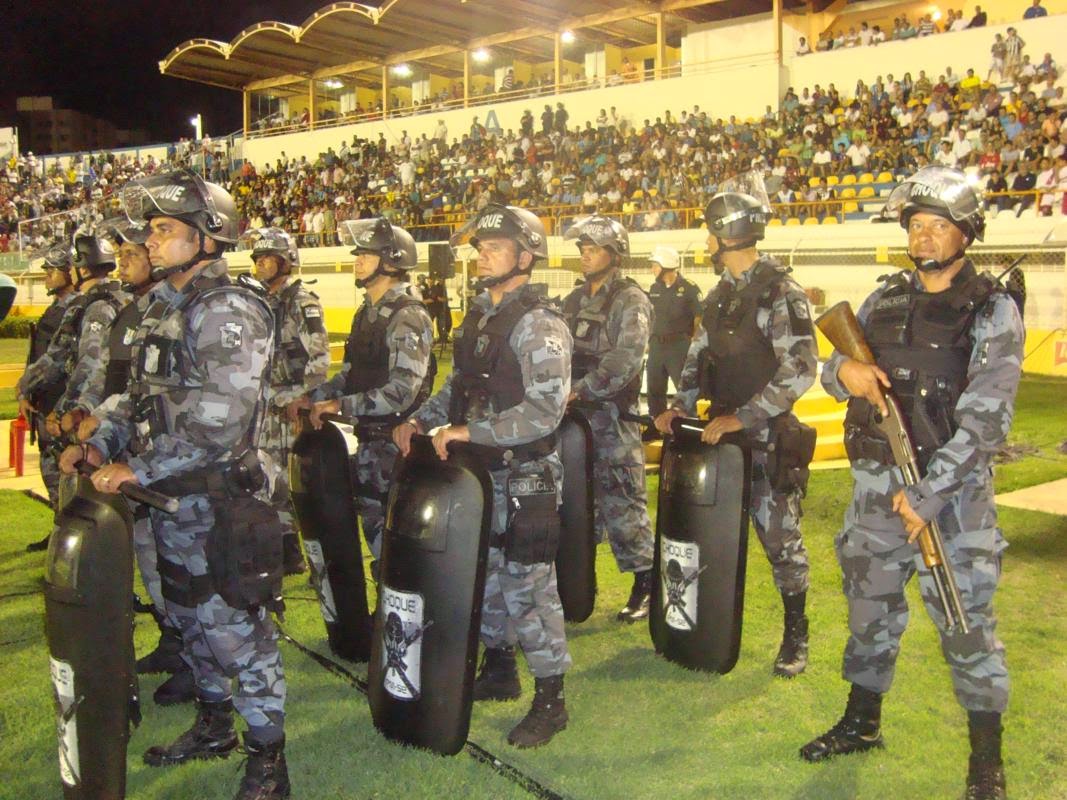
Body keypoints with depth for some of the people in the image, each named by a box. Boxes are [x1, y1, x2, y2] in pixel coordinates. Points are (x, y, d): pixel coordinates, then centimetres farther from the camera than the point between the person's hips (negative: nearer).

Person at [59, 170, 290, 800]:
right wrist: (100, 444, 6)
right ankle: (214, 726, 40)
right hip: (173, 498, 9)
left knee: (236, 630, -1)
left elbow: (220, 420, -26)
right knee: (191, 618, 21)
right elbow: (145, 394, 20)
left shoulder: (231, 310, -17)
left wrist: (139, 468, -21)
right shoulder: (166, 307, 12)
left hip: (222, 499, -9)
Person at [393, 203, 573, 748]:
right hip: (480, 472, 8)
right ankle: (498, 671, 35)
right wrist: (421, 420, 4)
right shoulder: (479, 316, 11)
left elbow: (545, 410, -23)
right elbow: (458, 386, 20)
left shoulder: (539, 324, -15)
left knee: (527, 586, -2)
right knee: (483, 575, 17)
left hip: (525, 477, -8)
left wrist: (471, 431, -24)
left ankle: (550, 701, 12)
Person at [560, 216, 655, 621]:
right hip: (576, 417, 7)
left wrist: (581, 389, -22)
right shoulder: (574, 301, 16)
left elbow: (624, 361, -19)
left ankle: (645, 584, 5)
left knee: (621, 504, -6)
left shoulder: (631, 301, -7)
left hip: (613, 417, -7)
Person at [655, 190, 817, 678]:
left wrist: (742, 418, -22)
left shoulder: (781, 292, -13)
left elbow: (800, 371, -20)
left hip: (767, 435, -7)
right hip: (721, 428, 8)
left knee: (780, 536, 0)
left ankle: (796, 635, 14)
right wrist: (680, 405, 4)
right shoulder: (720, 294, 14)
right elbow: (699, 355, 20)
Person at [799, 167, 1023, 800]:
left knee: (966, 620, 1)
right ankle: (862, 722, 35)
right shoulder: (887, 299, 10)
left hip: (952, 488, -5)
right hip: (875, 482, 5)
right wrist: (844, 370, -12)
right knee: (870, 605, 16)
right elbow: (831, 370, 13)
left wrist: (927, 495, -18)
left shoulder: (992, 310, -7)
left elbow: (985, 419, -14)